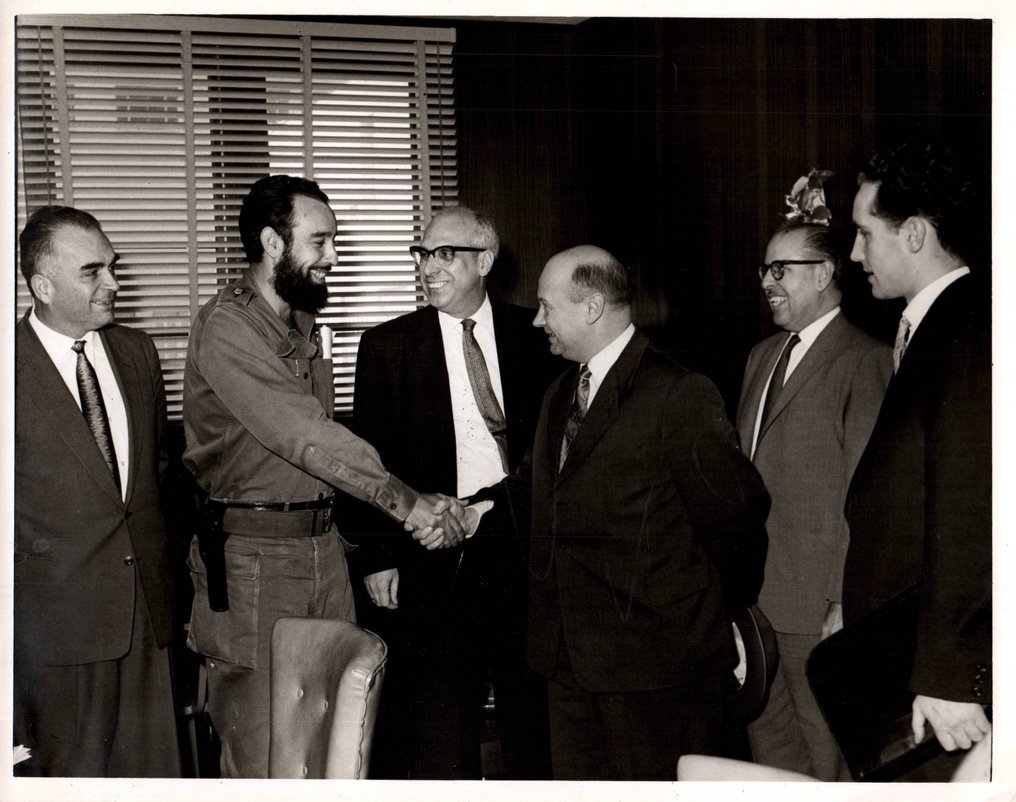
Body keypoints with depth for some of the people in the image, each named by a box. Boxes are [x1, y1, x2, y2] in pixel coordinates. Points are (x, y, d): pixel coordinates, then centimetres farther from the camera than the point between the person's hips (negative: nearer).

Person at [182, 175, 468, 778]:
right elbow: (304, 433, -23)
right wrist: (404, 500, -29)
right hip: (253, 556, -8)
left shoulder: (303, 325, 15)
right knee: (261, 756, -3)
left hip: (323, 545, 8)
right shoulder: (226, 326, -13)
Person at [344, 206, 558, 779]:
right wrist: (379, 556, -4)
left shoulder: (533, 336, 5)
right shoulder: (387, 346, 1)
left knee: (531, 705, 11)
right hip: (437, 552, -1)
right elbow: (370, 461, 1)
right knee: (439, 716, 2)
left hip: (525, 544, 2)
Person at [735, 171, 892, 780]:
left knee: (829, 757, 3)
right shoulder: (763, 356, 16)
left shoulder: (864, 360, -11)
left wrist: (848, 601, -17)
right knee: (769, 743, 16)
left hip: (818, 602, -8)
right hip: (755, 595, 8)